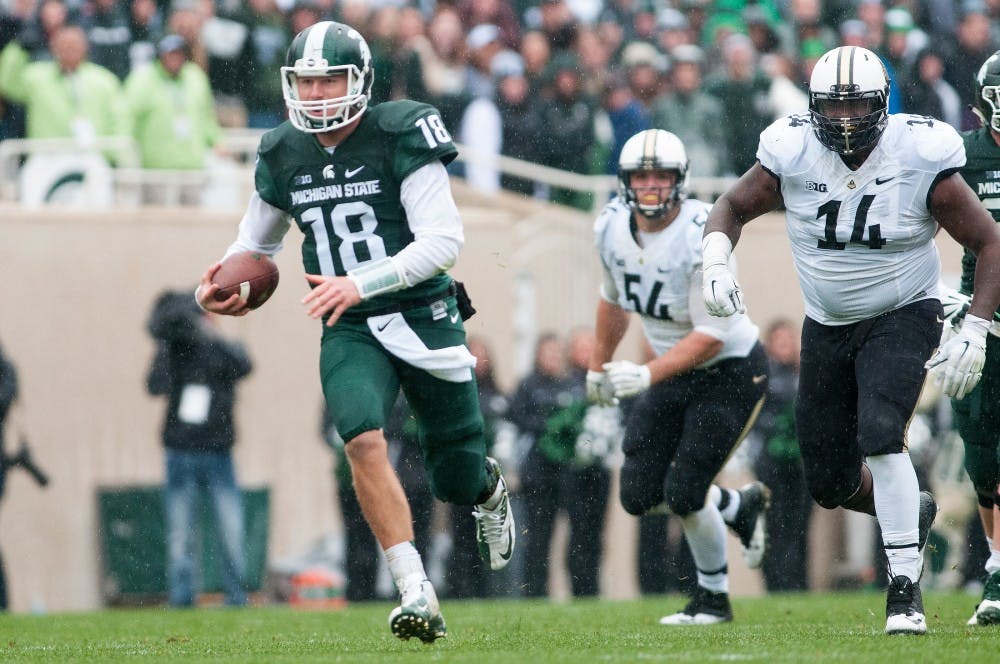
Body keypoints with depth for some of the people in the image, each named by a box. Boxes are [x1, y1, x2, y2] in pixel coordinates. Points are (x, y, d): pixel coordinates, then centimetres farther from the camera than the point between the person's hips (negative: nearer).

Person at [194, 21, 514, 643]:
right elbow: (258, 241, 21)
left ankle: (490, 488, 49)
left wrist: (361, 285, -29)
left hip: (423, 317, -2)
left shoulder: (401, 137, -13)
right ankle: (417, 593, -24)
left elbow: (444, 240, -19)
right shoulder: (283, 156, 3)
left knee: (457, 482, 8)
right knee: (364, 439, -27)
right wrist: (224, 282, 0)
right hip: (351, 332, 2)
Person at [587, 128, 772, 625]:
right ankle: (740, 506, 27)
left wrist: (648, 376, -35)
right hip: (674, 372, 7)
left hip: (730, 371, -7)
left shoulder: (704, 238, -27)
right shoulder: (612, 228, -6)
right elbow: (613, 299, 15)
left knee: (683, 495, -11)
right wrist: (599, 365, 25)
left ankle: (713, 600, 14)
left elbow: (711, 335, -26)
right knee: (639, 496, 0)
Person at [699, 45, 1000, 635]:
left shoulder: (921, 160, -20)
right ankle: (913, 512, 40)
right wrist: (717, 263, -18)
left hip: (902, 317, -4)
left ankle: (906, 587, -20)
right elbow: (733, 207, 3)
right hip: (827, 327, 4)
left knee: (880, 434, -29)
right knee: (831, 485, 7)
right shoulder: (792, 155, -14)